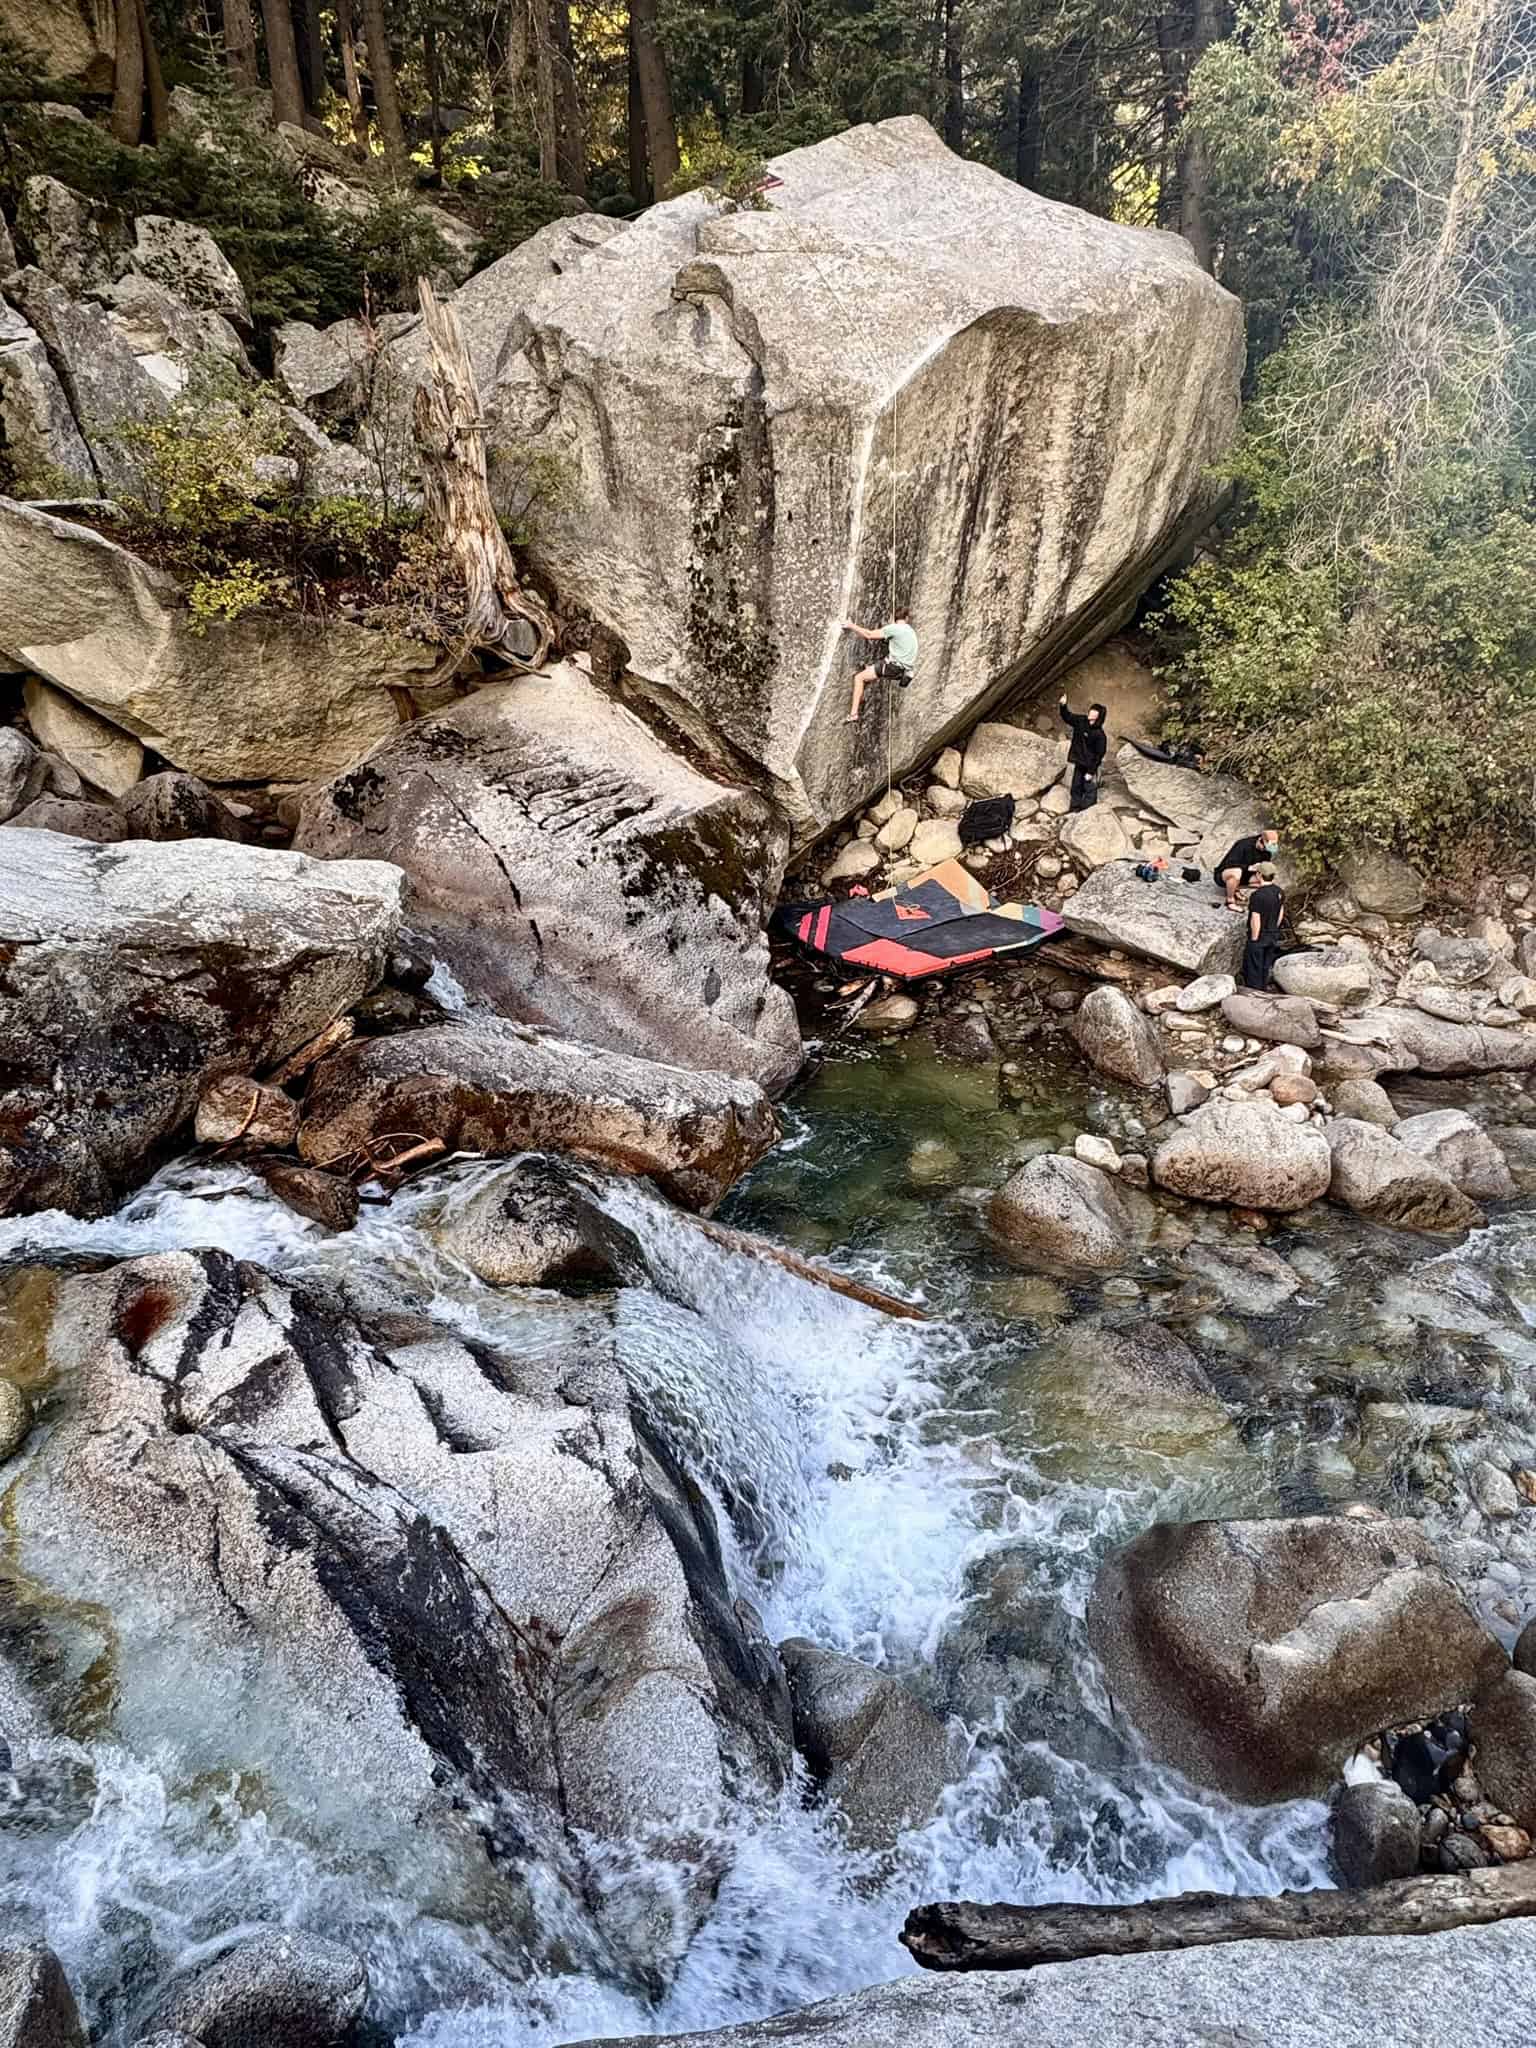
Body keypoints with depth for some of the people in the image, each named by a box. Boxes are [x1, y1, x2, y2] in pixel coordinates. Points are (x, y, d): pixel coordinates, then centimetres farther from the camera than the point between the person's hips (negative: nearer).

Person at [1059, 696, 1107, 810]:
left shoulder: (1099, 734, -22)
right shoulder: (1080, 721, -8)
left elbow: (1099, 754, -17)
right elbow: (1067, 717, 8)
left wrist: (1091, 772, -16)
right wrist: (1063, 706, -12)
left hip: (1090, 765, -6)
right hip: (1079, 762, 6)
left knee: (1090, 790, 0)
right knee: (1076, 788, 17)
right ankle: (1075, 811, 30)